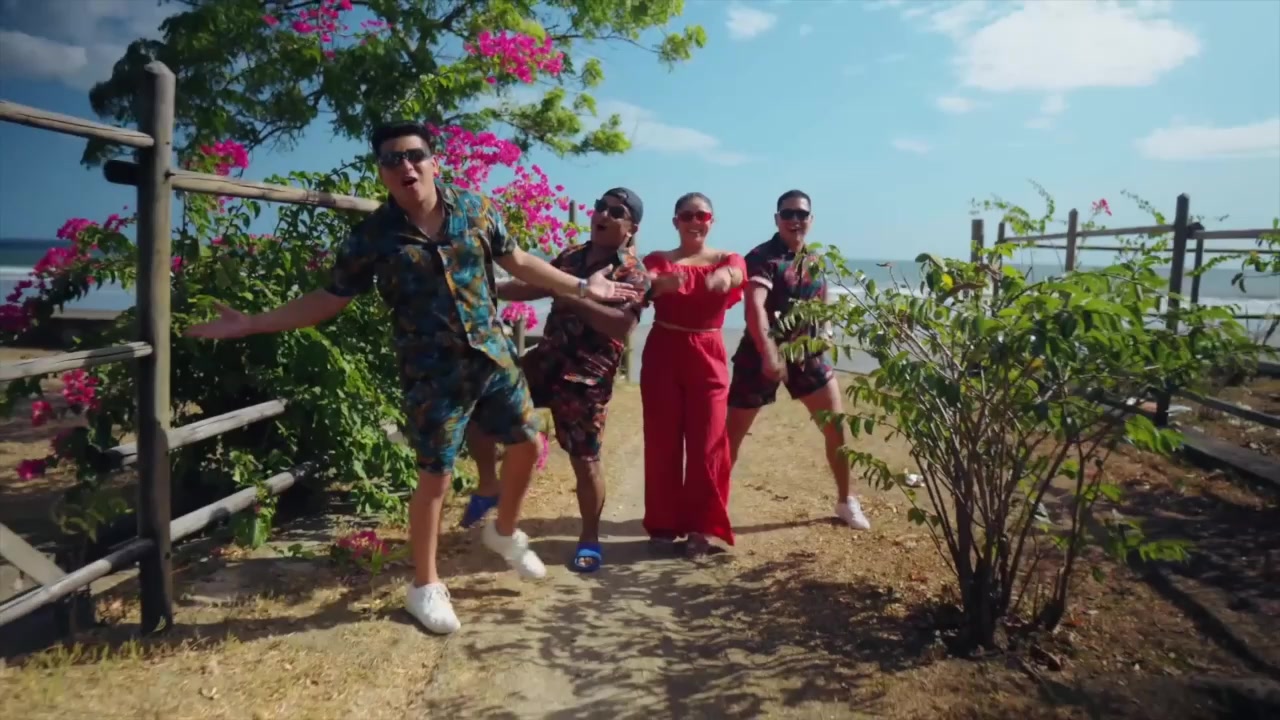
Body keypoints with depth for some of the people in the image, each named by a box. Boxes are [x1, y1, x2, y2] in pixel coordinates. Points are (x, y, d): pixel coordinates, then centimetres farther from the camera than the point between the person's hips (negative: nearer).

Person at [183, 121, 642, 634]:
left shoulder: (474, 208, 0)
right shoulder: (373, 235, -8)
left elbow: (515, 260, 11)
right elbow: (329, 299, -2)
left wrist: (580, 288, 12)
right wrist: (251, 324, -9)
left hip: (493, 354, 4)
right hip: (432, 374, -4)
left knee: (527, 444, 13)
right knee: (435, 476, 1)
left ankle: (504, 533, 40)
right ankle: (425, 586, 22)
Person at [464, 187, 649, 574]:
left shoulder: (633, 273, -8)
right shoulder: (571, 257, 13)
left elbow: (622, 326, -24)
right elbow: (534, 285, 24)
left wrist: (574, 297, -27)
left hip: (587, 379, -6)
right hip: (545, 359, 6)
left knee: (584, 460, -1)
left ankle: (589, 539, 21)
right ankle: (488, 487, 21)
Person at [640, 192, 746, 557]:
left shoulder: (729, 260, 5)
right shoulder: (657, 260, 7)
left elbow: (724, 282, -20)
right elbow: (644, 285, -16)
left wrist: (682, 278, -42)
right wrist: (658, 283, -41)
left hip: (707, 358, 0)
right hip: (662, 355, 0)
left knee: (707, 444, 0)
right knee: (662, 442, 3)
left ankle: (701, 528, 12)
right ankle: (664, 525, 15)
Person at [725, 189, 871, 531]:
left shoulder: (814, 261, 8)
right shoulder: (761, 257, -14)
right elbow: (754, 307, -30)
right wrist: (769, 355, -40)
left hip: (806, 353, 6)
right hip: (762, 354, -6)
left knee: (836, 428, 5)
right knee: (732, 434, 1)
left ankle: (846, 502, 23)